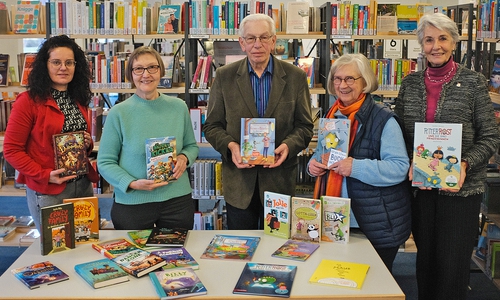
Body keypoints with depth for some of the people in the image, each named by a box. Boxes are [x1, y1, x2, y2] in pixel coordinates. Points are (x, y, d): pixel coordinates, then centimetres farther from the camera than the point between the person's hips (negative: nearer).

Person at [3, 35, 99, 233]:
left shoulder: (80, 100, 8)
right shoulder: (28, 101, -12)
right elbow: (12, 150, -11)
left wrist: (87, 144, -2)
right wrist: (44, 175, -19)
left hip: (84, 185, 6)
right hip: (47, 191, -6)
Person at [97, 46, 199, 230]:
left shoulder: (178, 107, 2)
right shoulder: (118, 113, -6)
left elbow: (191, 146, 14)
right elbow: (105, 162, -4)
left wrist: (185, 158, -9)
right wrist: (132, 184, -20)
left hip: (177, 200, 2)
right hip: (131, 203, -2)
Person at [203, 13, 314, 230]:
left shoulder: (295, 77, 1)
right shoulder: (224, 77, 2)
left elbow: (305, 125, 4)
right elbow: (212, 126, 4)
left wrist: (288, 145, -16)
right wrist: (230, 146, -15)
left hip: (280, 179, 0)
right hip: (239, 182, 0)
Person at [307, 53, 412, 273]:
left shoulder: (383, 120, -13)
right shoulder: (332, 116, 9)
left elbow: (399, 168, -20)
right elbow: (321, 153, 22)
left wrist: (356, 167, -29)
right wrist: (313, 163, -1)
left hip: (376, 225, -6)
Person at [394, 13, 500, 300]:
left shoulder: (473, 81, -4)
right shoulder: (410, 83, 5)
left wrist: (465, 164, -20)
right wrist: (409, 165, -10)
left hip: (460, 188, -3)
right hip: (421, 187, 3)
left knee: (453, 264, 3)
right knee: (426, 260, 15)